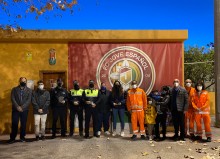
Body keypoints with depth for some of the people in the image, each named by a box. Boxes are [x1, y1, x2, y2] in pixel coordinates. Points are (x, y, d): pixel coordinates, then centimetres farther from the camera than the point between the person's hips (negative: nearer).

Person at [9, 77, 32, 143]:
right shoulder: (14, 89, 8)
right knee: (14, 124, -1)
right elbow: (12, 99, -2)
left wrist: (22, 107, -15)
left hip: (24, 110, 0)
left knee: (23, 124, 4)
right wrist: (17, 107, -15)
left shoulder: (29, 90, 6)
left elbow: (29, 100, -3)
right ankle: (12, 138, 7)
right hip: (15, 109, 0)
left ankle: (22, 137, 16)